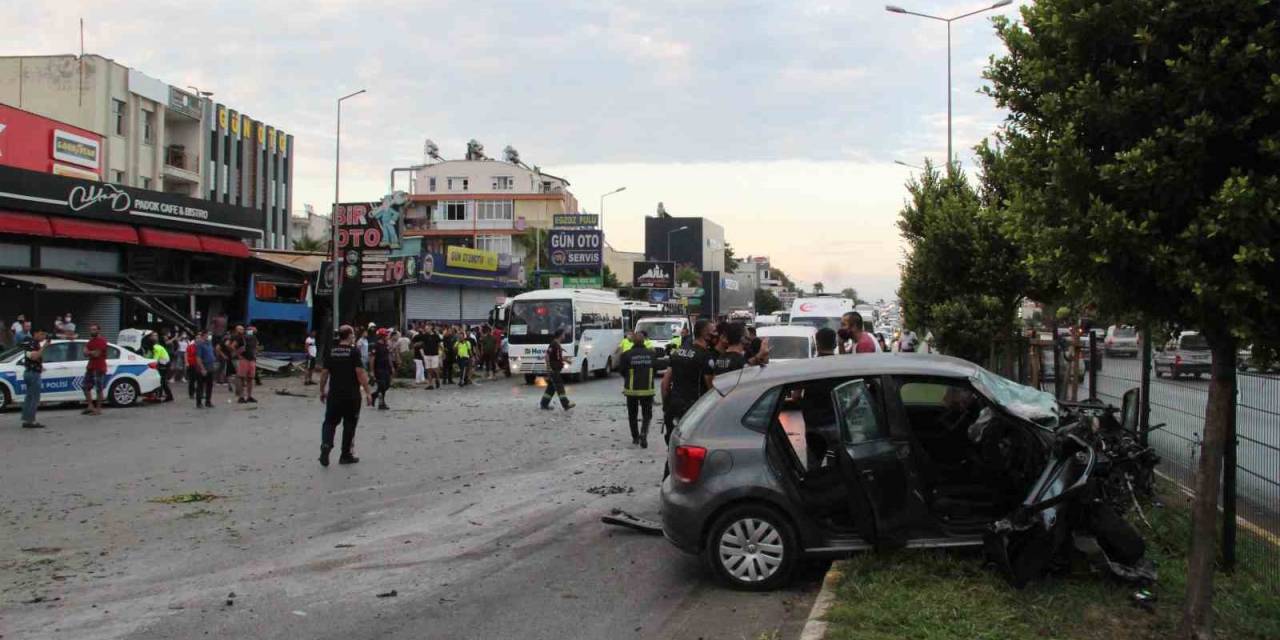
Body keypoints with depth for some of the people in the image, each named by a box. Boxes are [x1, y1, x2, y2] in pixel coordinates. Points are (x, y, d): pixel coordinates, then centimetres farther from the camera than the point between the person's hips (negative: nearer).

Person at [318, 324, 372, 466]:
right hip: (352, 396, -3)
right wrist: (367, 391, -8)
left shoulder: (330, 352, 2)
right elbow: (360, 373, -15)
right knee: (349, 424, 8)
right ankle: (346, 455, 15)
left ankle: (326, 445, -13)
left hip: (334, 395, 3)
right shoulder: (354, 352, -10)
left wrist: (322, 391, 16)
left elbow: (324, 373, 4)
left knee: (330, 422, 11)